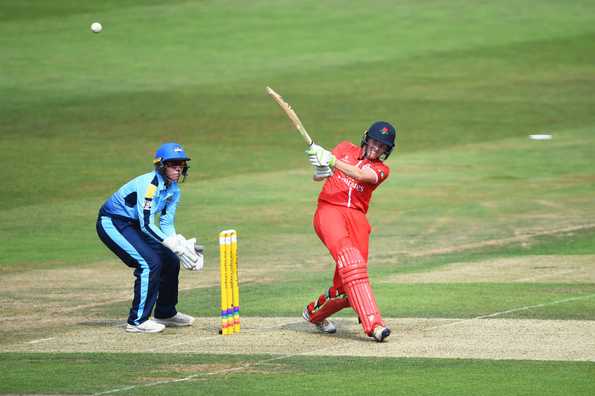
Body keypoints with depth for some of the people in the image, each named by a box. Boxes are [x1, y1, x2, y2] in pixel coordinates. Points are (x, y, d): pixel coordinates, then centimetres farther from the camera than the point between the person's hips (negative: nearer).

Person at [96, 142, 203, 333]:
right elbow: (146, 225, -32)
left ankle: (165, 313, 25)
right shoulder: (150, 184, -27)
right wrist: (176, 246, -35)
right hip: (112, 224, -9)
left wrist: (184, 245, -14)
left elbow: (166, 224, 4)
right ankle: (137, 321, -15)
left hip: (133, 226, 9)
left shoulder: (173, 190, 1)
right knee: (150, 262, -22)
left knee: (170, 260, 7)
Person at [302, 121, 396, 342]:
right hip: (328, 210, -2)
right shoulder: (346, 149, 17)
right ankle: (373, 324, -41)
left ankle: (315, 313, 27)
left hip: (356, 217, 2)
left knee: (345, 287, -6)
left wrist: (331, 160, -26)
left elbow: (360, 175, -12)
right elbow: (318, 177, 9)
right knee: (349, 258, -29)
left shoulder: (381, 170, 11)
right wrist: (320, 171, -17)